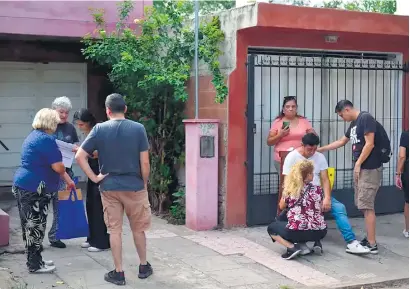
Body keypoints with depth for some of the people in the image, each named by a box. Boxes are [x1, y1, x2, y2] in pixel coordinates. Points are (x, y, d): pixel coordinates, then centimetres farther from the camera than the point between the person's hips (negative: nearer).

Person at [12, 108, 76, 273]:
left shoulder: (34, 136, 15)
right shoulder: (46, 139, -17)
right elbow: (58, 167, -19)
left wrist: (68, 180, 21)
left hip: (23, 186, 10)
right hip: (34, 189, -10)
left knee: (30, 226, 15)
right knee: (35, 226, -1)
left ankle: (34, 260, 25)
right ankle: (35, 265, 6)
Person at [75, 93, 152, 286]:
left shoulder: (99, 129, -3)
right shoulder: (138, 129, -6)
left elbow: (79, 156, -8)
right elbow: (145, 163, -7)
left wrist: (94, 178, -2)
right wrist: (144, 184, 6)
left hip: (109, 187, 0)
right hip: (134, 186, 0)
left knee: (114, 230, 9)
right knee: (138, 229, 15)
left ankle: (118, 273, 14)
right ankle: (144, 267, 28)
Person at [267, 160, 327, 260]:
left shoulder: (289, 190, -2)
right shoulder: (317, 189, 3)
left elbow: (281, 207, 15)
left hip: (297, 231, -4)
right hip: (319, 232, 4)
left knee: (271, 228, 21)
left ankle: (292, 247, -2)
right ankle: (315, 242, 11)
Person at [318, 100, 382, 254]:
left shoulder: (366, 118, -11)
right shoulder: (353, 123, 17)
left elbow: (370, 144, -17)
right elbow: (341, 142, 29)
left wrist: (358, 164, -13)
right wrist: (320, 149, 30)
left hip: (369, 168, -9)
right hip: (360, 168, 9)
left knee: (366, 206, -10)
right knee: (363, 205, 9)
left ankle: (372, 245, -7)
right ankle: (369, 238, 15)